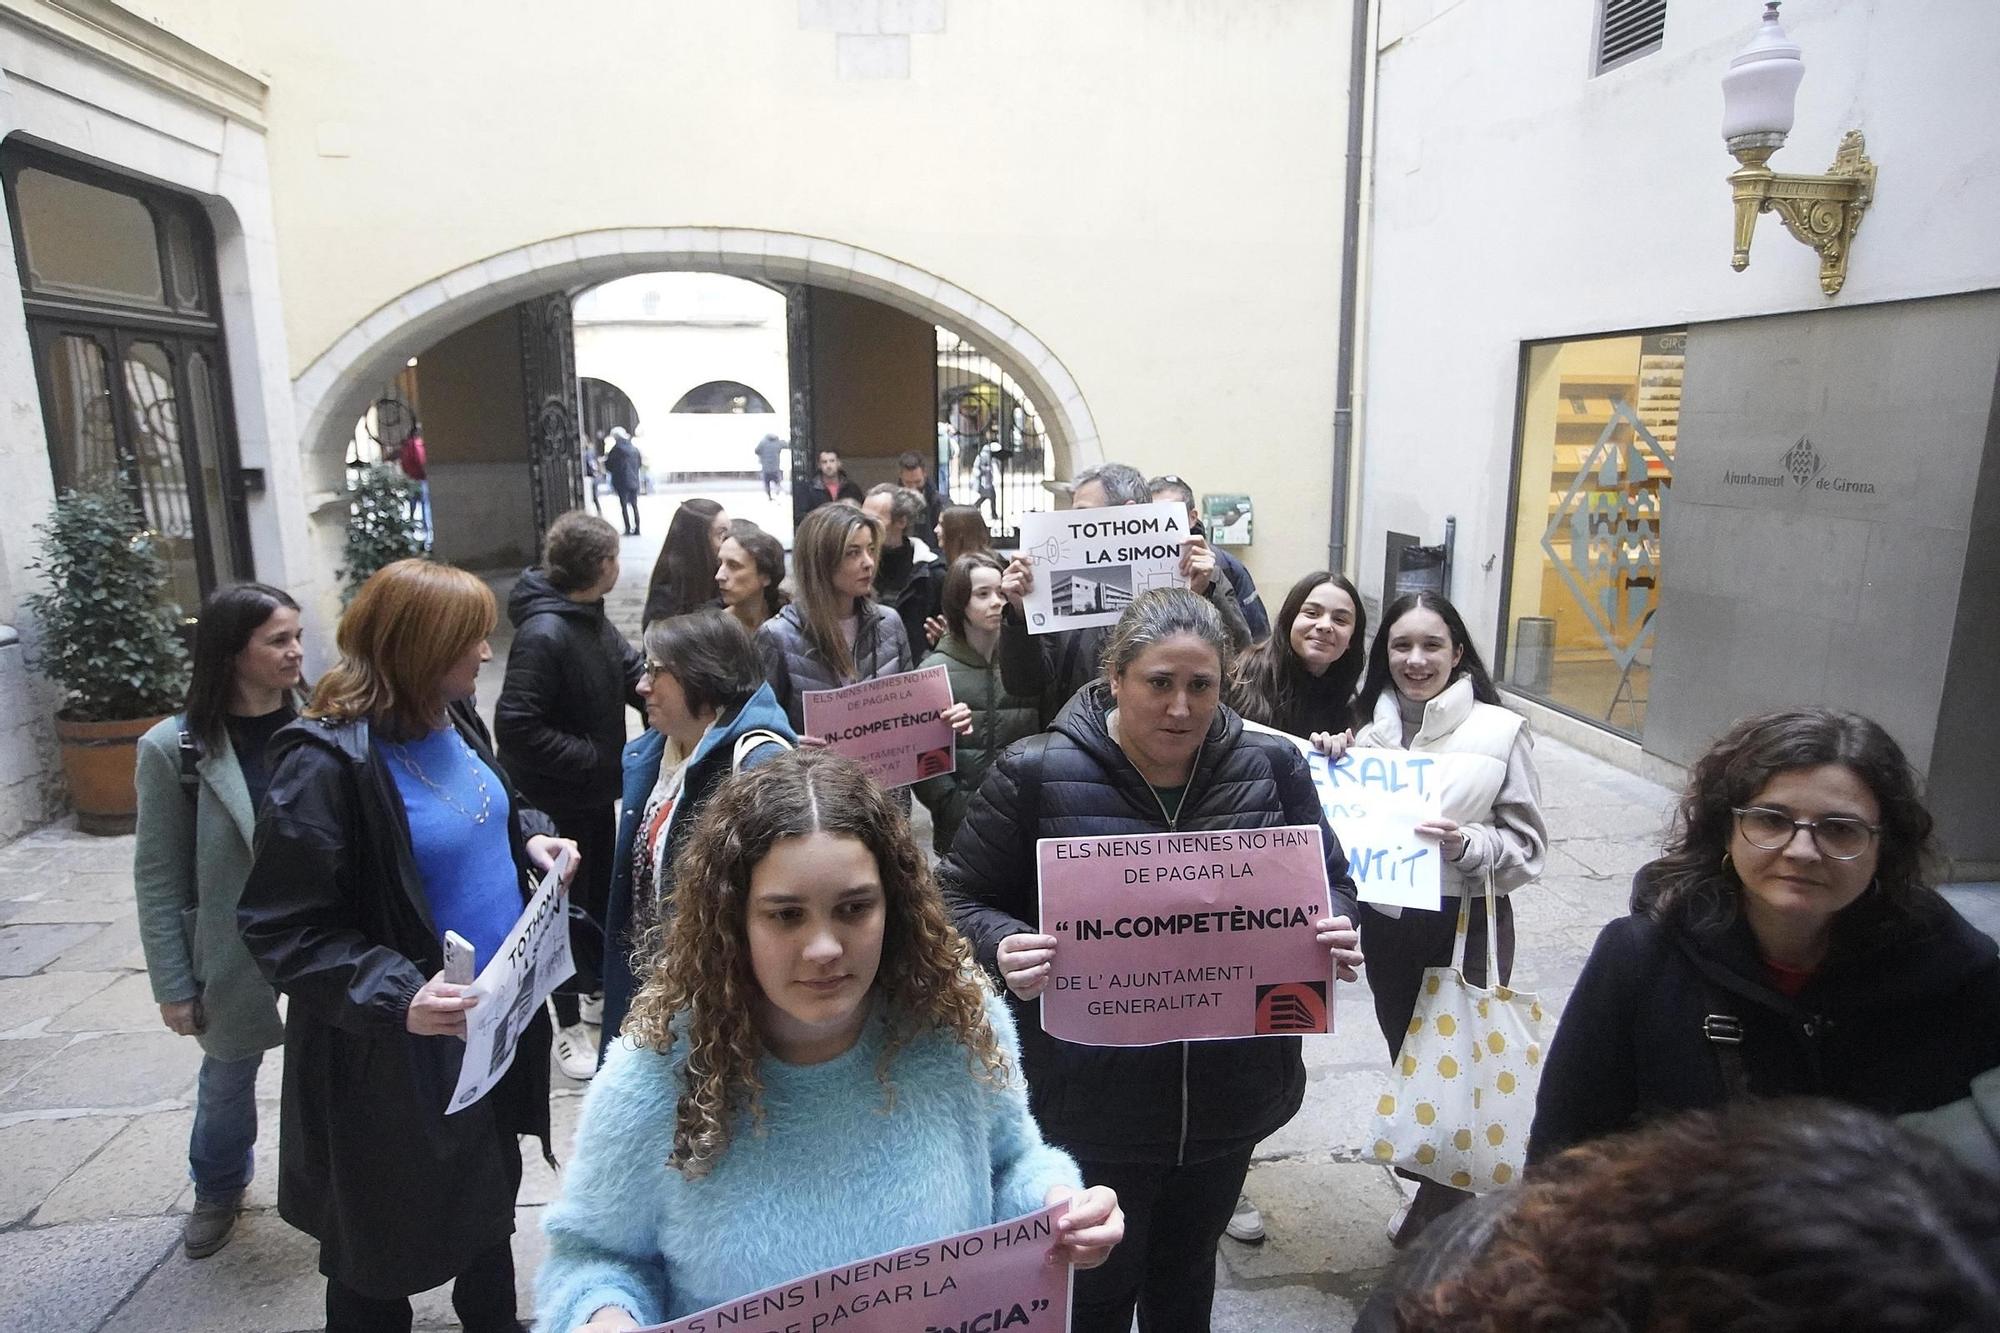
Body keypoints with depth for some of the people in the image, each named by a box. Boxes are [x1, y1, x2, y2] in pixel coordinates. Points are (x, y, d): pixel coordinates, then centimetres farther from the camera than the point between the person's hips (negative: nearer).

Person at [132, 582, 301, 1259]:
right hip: (237, 957, 0)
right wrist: (173, 986, -5)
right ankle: (217, 1189, 51)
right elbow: (159, 880, -7)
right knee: (228, 1081, 23)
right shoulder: (174, 748, -14)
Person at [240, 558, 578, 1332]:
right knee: (386, 1241, 14)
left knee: (491, 1189, 28)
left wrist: (531, 835, -2)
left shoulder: (453, 722, 0)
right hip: (399, 1055, -8)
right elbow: (281, 928, -23)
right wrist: (394, 996, -34)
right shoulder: (326, 762, -24)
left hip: (499, 1014, 8)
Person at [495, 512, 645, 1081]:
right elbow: (516, 726, -29)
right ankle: (569, 1026, 24)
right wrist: (591, 756, -24)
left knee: (602, 895, 22)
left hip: (598, 790, 8)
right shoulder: (543, 634, -28)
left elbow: (629, 668, 10)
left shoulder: (592, 618, -1)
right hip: (558, 800, -8)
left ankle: (597, 990, 42)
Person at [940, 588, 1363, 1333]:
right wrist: (1005, 948, -26)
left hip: (1230, 1096, 3)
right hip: (1092, 1100, -3)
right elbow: (962, 898, -6)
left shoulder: (1272, 767, -4)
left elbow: (1330, 883, 8)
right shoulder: (1035, 774, -14)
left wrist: (1334, 933, -14)